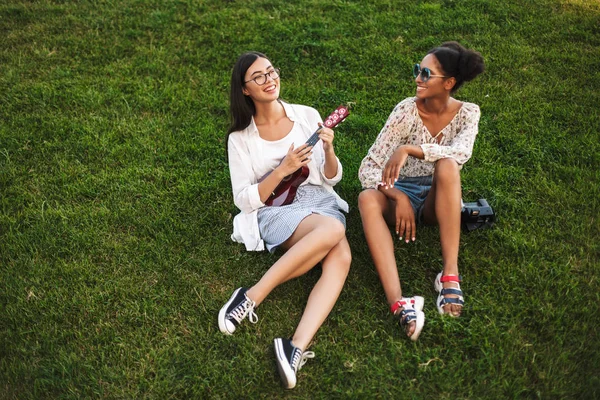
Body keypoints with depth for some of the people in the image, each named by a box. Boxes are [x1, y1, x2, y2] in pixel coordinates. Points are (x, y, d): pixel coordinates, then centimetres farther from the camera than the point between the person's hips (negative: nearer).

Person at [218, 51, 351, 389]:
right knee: (334, 230, -36)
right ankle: (251, 298, -29)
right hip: (274, 212, -3)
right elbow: (244, 200, -3)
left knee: (341, 256, -32)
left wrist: (328, 151, -11)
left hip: (321, 201, 3)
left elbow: (332, 178, 10)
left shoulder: (308, 115, 8)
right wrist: (282, 170, -15)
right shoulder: (240, 137, 2)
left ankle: (296, 348, -41)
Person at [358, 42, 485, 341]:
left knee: (447, 166, -34)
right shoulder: (407, 110, -11)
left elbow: (461, 153, -30)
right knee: (368, 198, -35)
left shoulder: (467, 113, -6)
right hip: (402, 194, 0)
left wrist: (408, 149, -41)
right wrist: (398, 197, -32)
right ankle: (399, 303, -50)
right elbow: (368, 168, -16)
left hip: (439, 199, 1)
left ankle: (450, 274, -34)